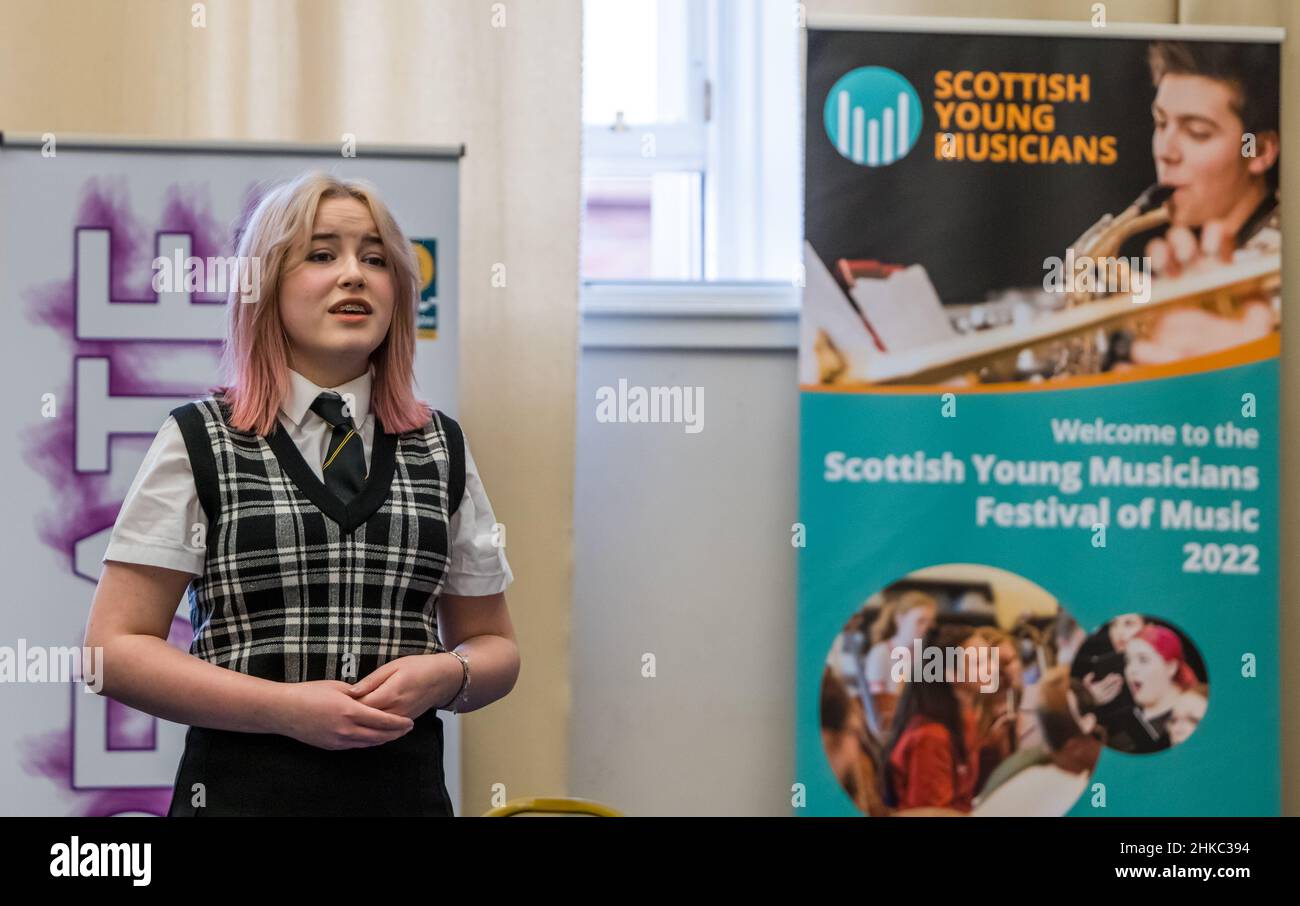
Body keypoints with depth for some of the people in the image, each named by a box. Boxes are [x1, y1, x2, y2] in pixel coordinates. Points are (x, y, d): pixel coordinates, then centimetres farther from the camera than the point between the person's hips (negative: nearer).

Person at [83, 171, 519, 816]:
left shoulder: (442, 450, 8)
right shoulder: (200, 442, 0)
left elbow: (494, 646, 14)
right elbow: (115, 648, -5)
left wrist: (444, 676, -9)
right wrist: (287, 706, -16)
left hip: (407, 786, 3)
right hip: (244, 786, -2)